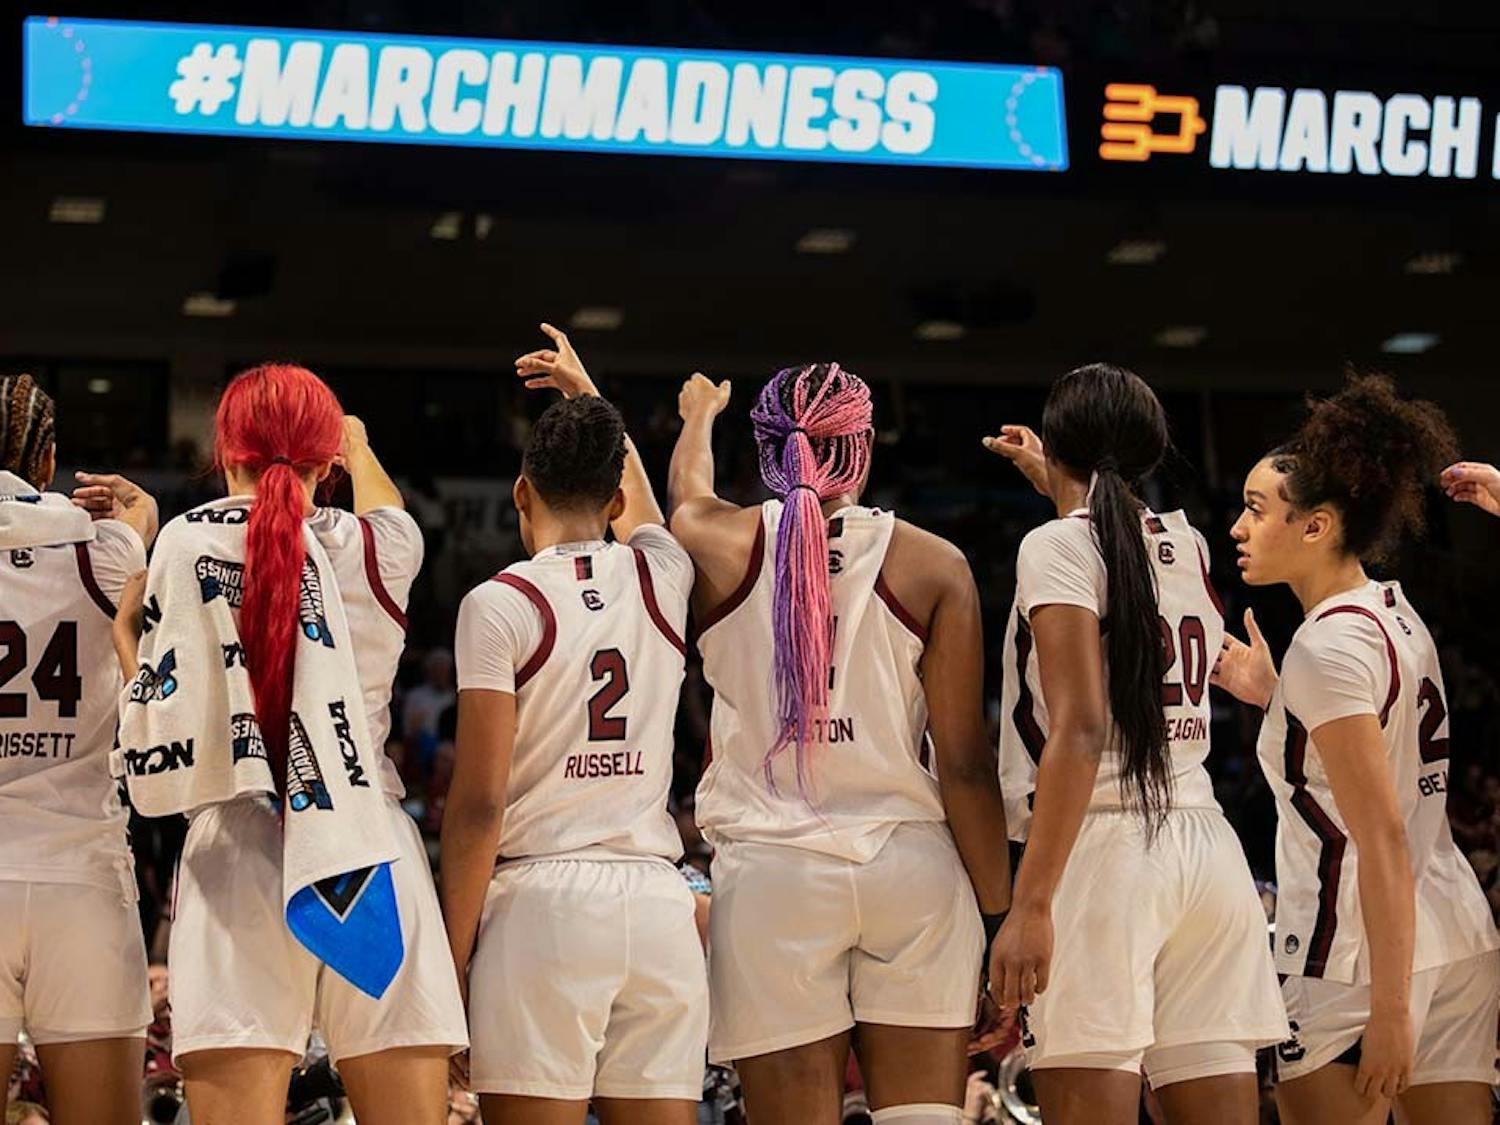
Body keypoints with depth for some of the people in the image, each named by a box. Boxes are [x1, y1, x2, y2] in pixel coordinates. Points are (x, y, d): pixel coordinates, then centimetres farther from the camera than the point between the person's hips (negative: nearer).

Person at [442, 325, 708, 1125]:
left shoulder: (501, 604, -3)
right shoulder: (662, 577, 10)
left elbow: (480, 802, -8)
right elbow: (640, 506, 38)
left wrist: (453, 954, -2)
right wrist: (587, 392, 52)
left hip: (543, 902, -4)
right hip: (658, 904, 4)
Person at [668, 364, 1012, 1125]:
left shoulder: (718, 544, 2)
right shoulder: (934, 566, -1)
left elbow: (687, 491, 29)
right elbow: (965, 765, -2)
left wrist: (700, 412, 50)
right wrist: (1000, 914, 4)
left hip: (772, 874, 0)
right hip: (913, 868, 0)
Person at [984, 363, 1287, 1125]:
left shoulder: (1058, 547, -4)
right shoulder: (1189, 546, 14)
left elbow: (1079, 733, -16)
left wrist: (1029, 904, -19)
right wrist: (1056, 488, 52)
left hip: (1105, 844, -6)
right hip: (1207, 844, 7)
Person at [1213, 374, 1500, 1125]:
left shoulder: (1329, 644, -14)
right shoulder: (1394, 612, 11)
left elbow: (1384, 841, -19)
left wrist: (1388, 1009, -19)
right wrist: (1273, 696, 20)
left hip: (1360, 954, -8)